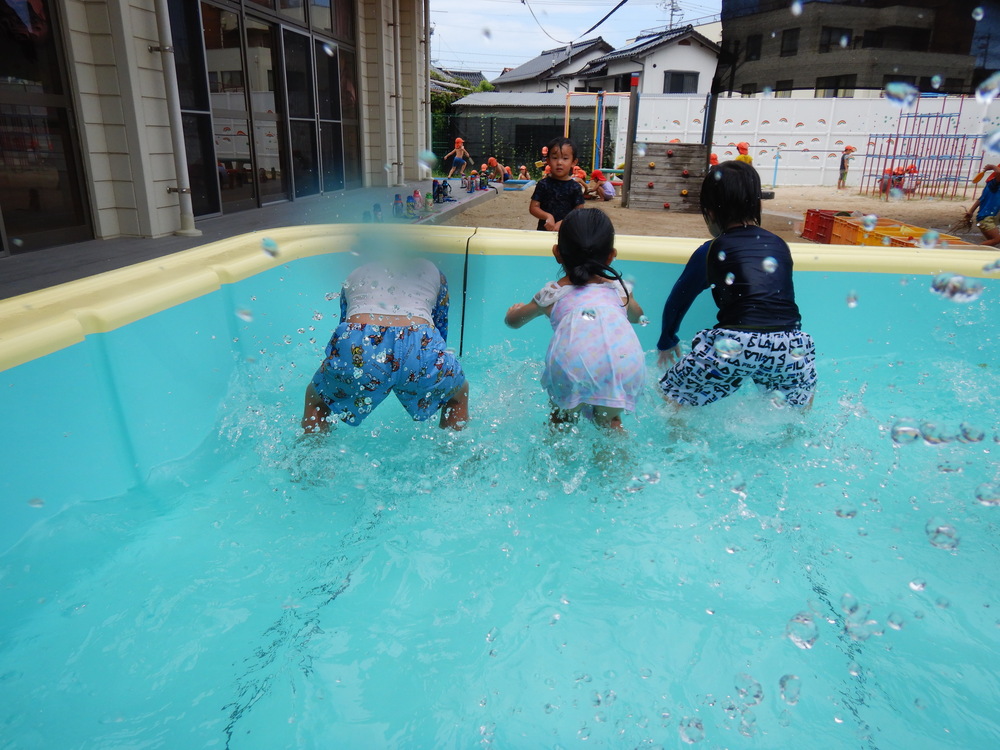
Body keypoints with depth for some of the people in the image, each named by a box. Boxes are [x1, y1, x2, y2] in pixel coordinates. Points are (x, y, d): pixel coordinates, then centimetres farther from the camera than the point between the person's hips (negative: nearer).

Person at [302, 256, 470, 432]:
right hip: (420, 346, 0)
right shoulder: (433, 272, 31)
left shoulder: (356, 275, 34)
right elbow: (441, 330, 34)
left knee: (316, 399, 32)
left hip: (357, 347, 1)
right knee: (458, 394, 32)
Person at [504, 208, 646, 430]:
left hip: (572, 364, -2)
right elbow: (637, 315, 57)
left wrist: (514, 309, 70)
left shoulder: (551, 294, 29)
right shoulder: (619, 289, 33)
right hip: (626, 362, 2)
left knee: (562, 419, 26)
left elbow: (513, 320, 46)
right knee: (609, 422, 27)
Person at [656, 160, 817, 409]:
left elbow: (677, 302, 17)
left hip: (735, 345, -4)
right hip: (792, 346, 5)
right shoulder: (780, 246, 20)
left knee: (671, 400, 16)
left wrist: (666, 342, 34)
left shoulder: (711, 251, 9)